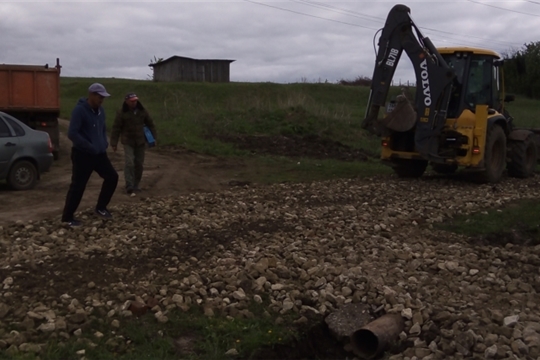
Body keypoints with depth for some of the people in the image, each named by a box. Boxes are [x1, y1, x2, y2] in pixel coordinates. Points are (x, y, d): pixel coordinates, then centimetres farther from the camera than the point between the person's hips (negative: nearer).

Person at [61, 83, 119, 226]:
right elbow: (72, 134, -23)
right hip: (83, 155, -8)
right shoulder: (79, 110, -17)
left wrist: (104, 143, 5)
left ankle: (100, 208, 24)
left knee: (112, 177, 8)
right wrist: (90, 147, -22)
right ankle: (67, 217, 13)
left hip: (100, 154, 8)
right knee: (78, 185, -2)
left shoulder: (100, 110, 7)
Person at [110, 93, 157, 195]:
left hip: (140, 141, 4)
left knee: (139, 164, 8)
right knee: (129, 163, -15)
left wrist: (154, 138, 4)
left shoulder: (142, 111, 0)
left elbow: (150, 124, 9)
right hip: (128, 142, -4)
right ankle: (129, 186, -13)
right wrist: (114, 143, -9)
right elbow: (116, 128, -7)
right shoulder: (122, 113, -9)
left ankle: (136, 185, 20)